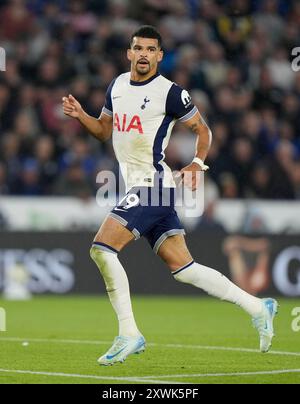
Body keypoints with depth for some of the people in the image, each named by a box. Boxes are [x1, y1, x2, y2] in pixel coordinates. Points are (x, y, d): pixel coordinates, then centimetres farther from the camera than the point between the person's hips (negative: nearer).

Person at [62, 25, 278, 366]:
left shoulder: (170, 93, -8)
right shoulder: (117, 86, 14)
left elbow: (202, 129, 1)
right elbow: (105, 130, 25)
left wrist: (197, 163, -14)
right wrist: (80, 115, 6)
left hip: (153, 184, -8)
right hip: (137, 187, 8)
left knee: (102, 248, -17)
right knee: (182, 268, 7)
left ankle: (129, 334, -11)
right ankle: (257, 307, 15)